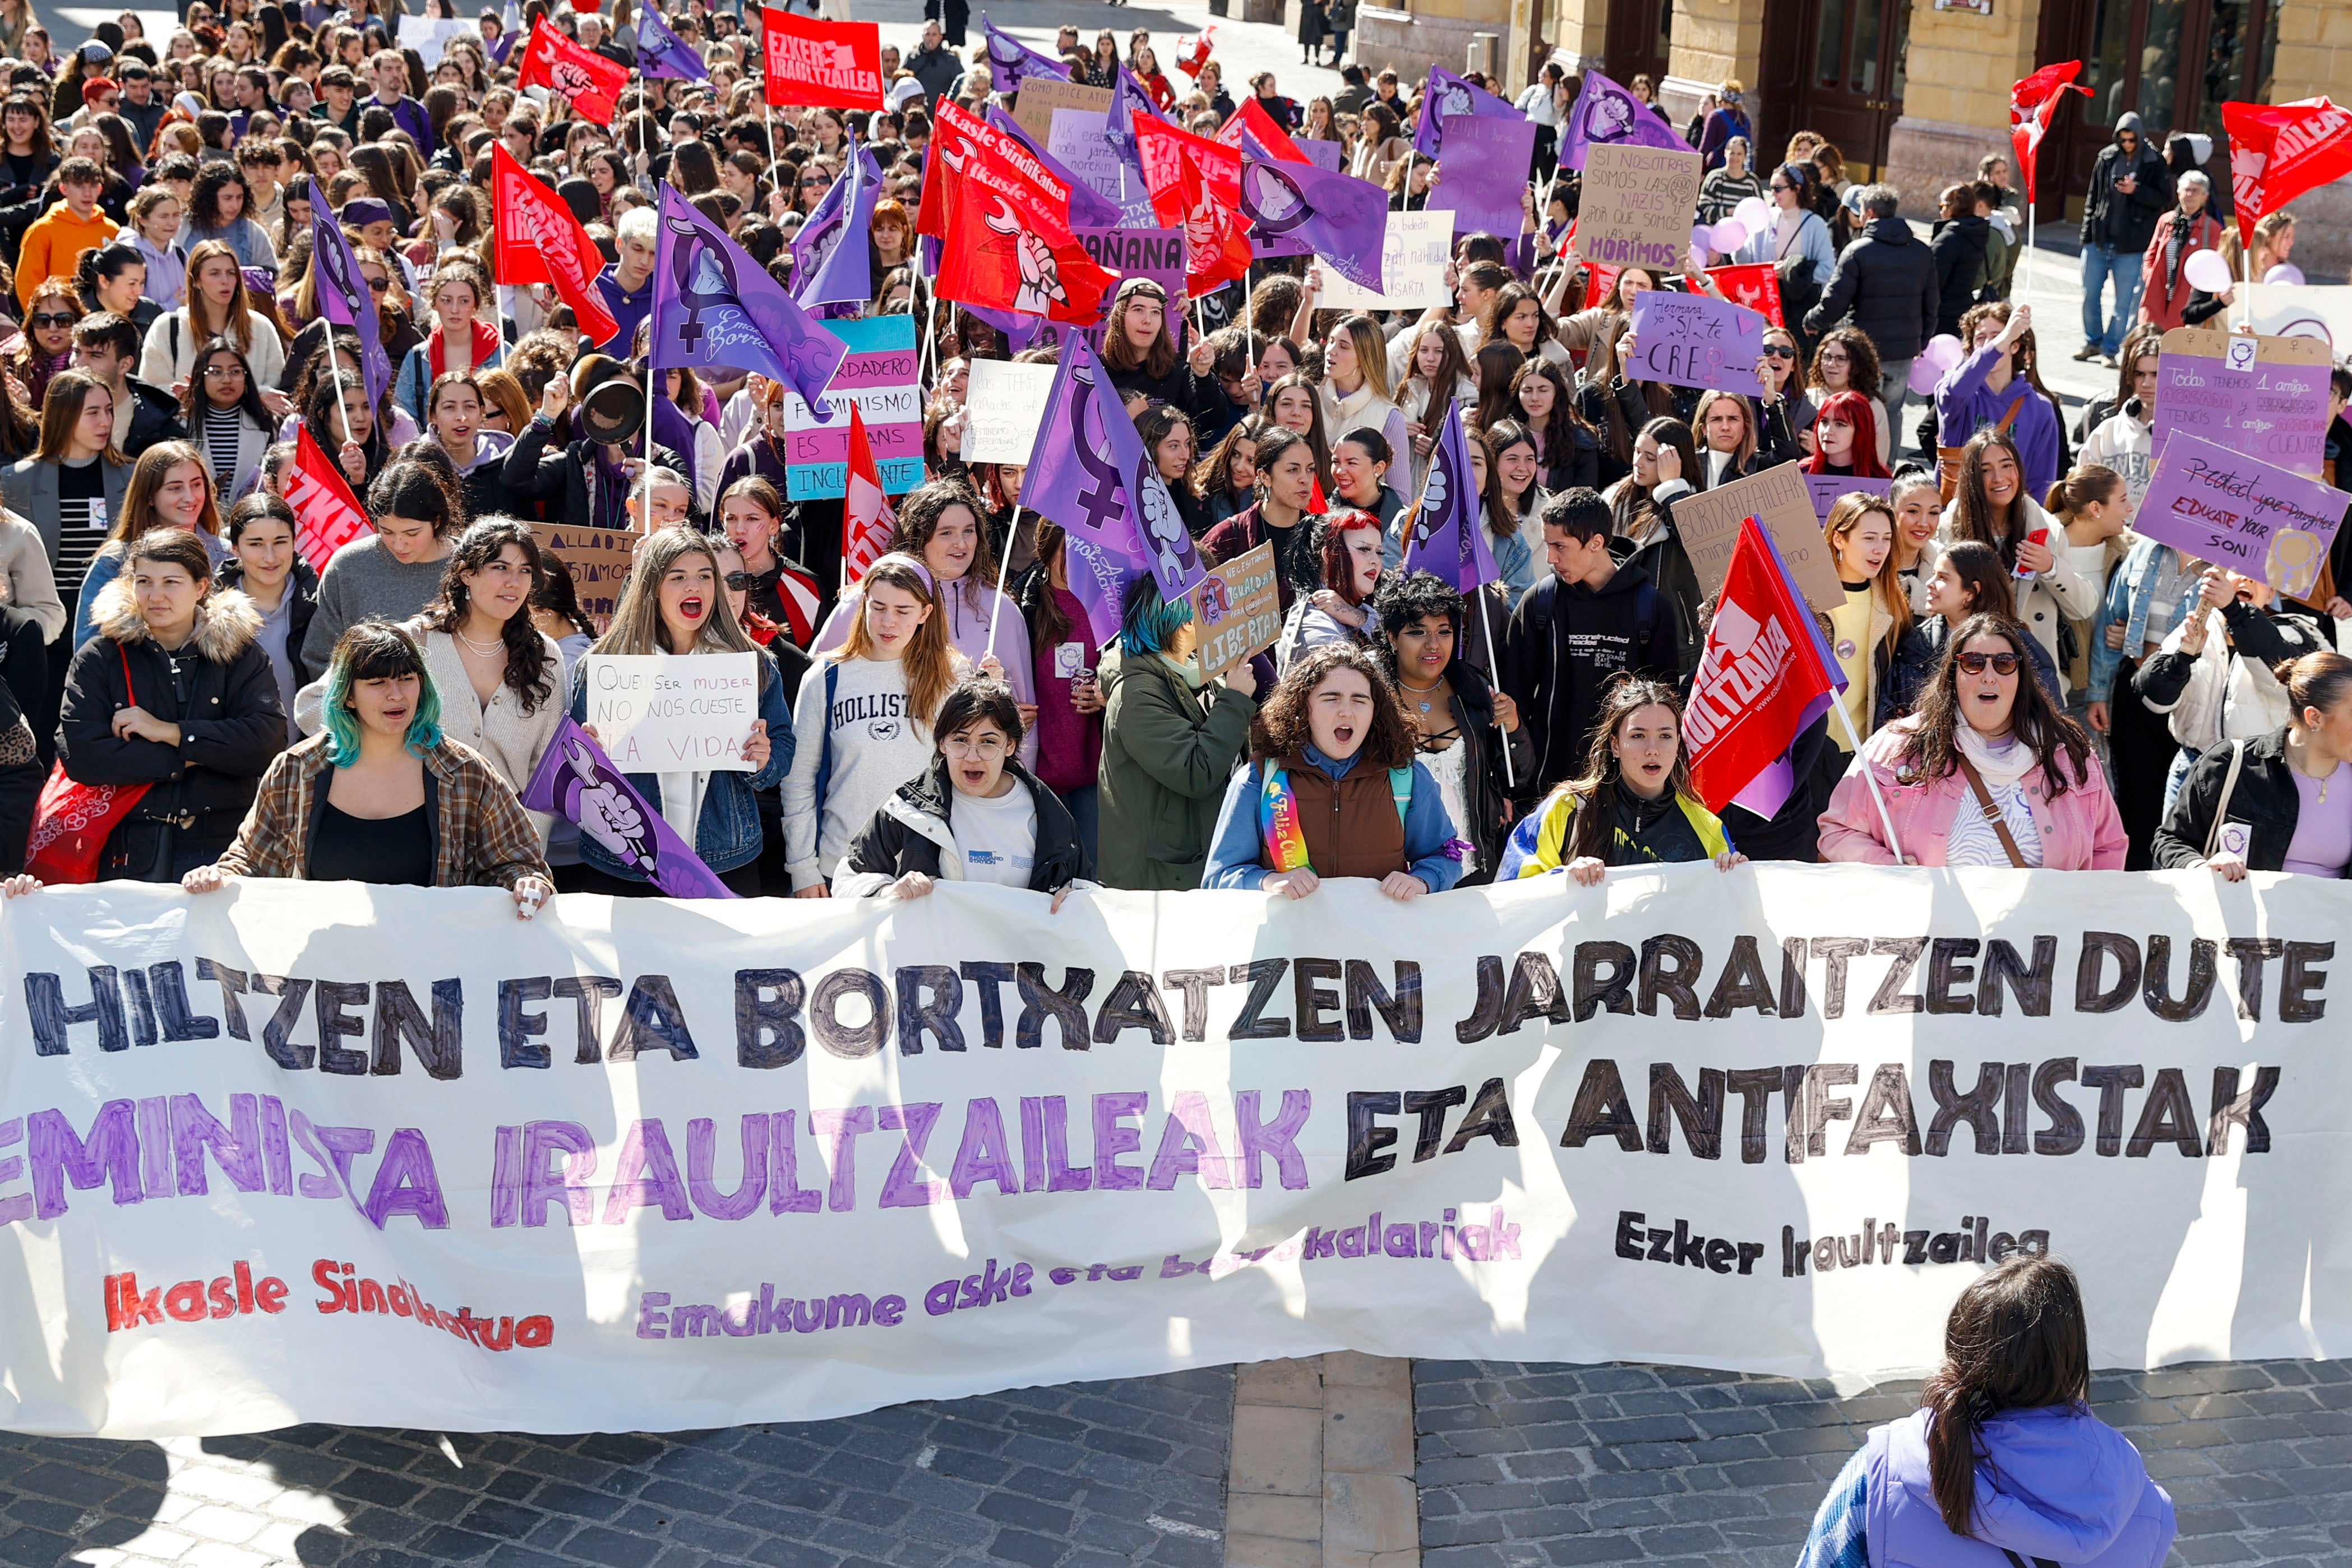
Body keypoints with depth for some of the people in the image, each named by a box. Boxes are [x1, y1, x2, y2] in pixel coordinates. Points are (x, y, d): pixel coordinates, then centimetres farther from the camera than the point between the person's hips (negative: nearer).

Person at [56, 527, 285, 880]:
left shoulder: (240, 654, 3)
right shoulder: (99, 658, 2)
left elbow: (268, 742, -11)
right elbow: (79, 755, -10)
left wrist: (169, 732, -15)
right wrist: (186, 757, -12)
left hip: (224, 850, 0)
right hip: (132, 854, 0)